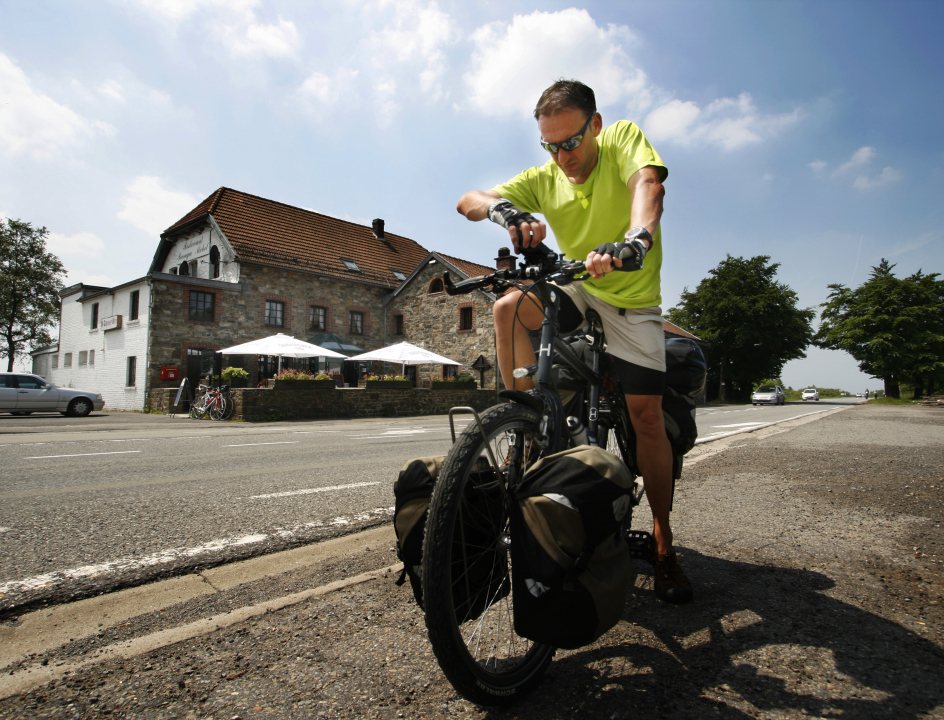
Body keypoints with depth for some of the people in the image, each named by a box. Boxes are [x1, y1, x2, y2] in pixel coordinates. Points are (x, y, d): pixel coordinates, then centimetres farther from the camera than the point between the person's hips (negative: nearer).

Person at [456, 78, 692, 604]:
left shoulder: (623, 137, -7)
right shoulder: (544, 180, -2)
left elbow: (648, 184, -28)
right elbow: (468, 201, -11)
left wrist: (636, 238, -50)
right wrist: (505, 210, -36)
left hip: (633, 299, -2)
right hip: (577, 288, 3)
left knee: (647, 414, -10)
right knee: (509, 308, -27)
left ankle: (664, 544, 6)